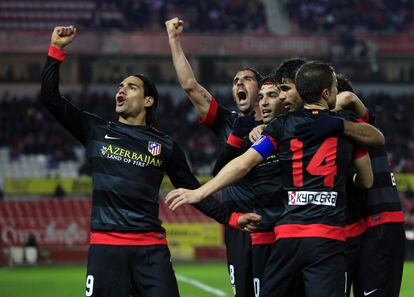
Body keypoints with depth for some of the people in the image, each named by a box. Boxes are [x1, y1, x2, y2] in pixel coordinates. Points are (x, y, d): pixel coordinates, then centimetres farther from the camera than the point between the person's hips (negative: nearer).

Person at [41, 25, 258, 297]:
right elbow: (50, 97, 8)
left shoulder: (166, 146, 11)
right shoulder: (96, 131, 11)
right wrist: (57, 50, 2)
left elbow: (193, 191, 16)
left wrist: (230, 218, 7)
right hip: (105, 245, 0)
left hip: (151, 249, 0)